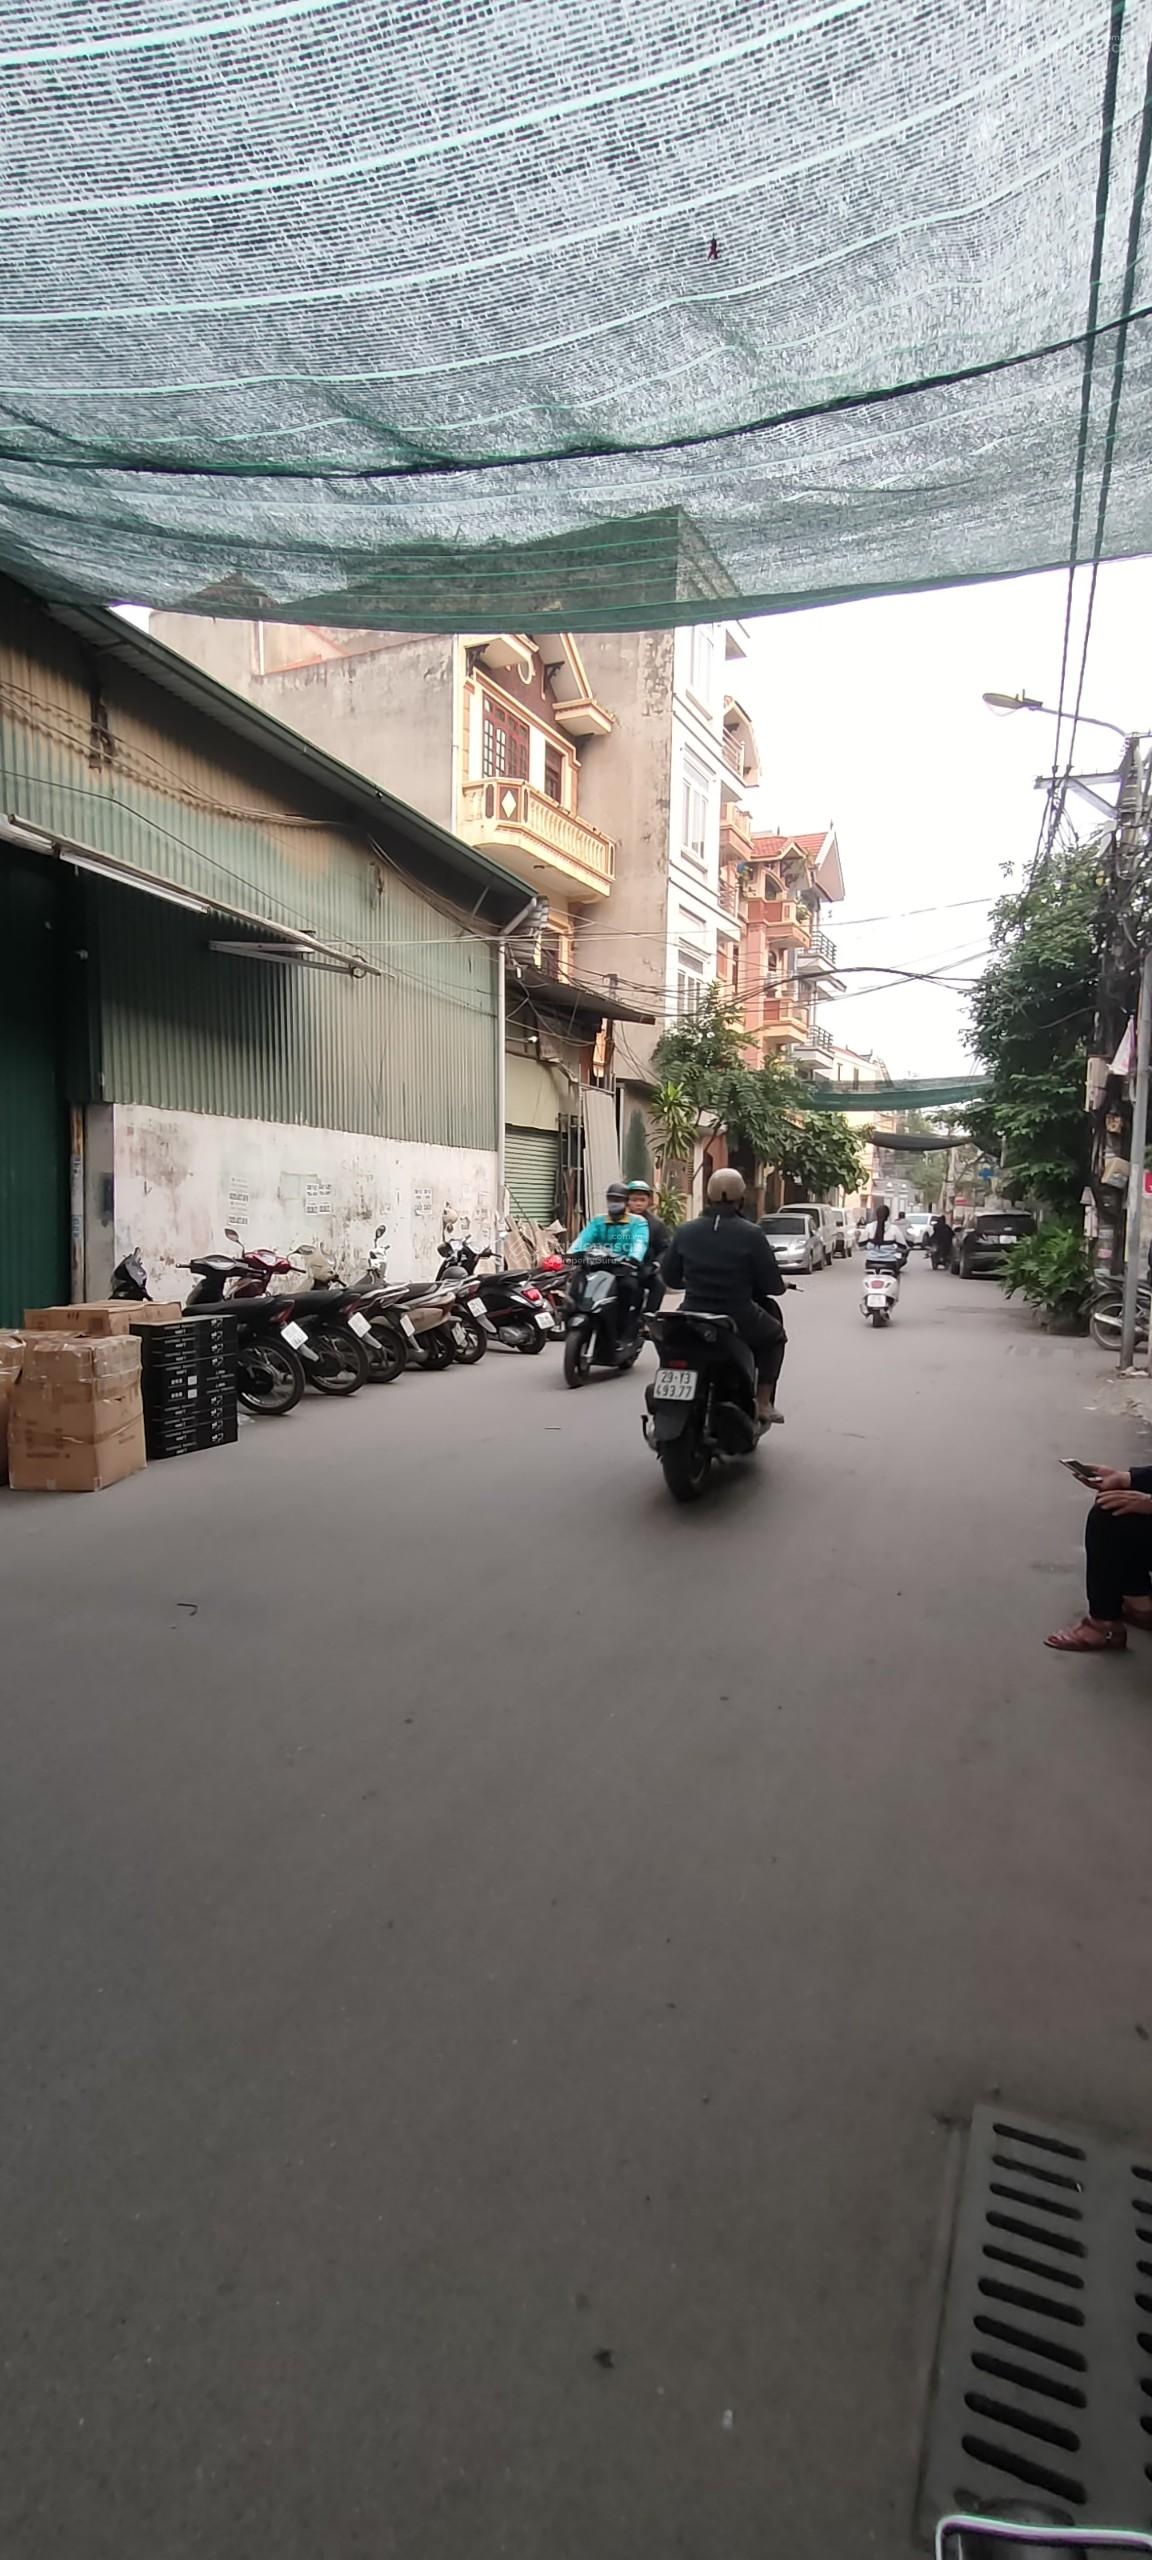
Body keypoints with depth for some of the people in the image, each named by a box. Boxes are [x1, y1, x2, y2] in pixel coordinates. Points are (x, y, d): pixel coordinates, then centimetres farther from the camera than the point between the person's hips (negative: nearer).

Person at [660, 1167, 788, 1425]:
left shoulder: (685, 1232, -1)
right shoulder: (751, 1234, -11)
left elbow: (670, 1277, 7)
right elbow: (772, 1285, -7)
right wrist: (781, 1286, 17)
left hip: (692, 1321, 3)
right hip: (738, 1321, -3)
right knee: (775, 1335, 28)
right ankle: (763, 1402, 18)